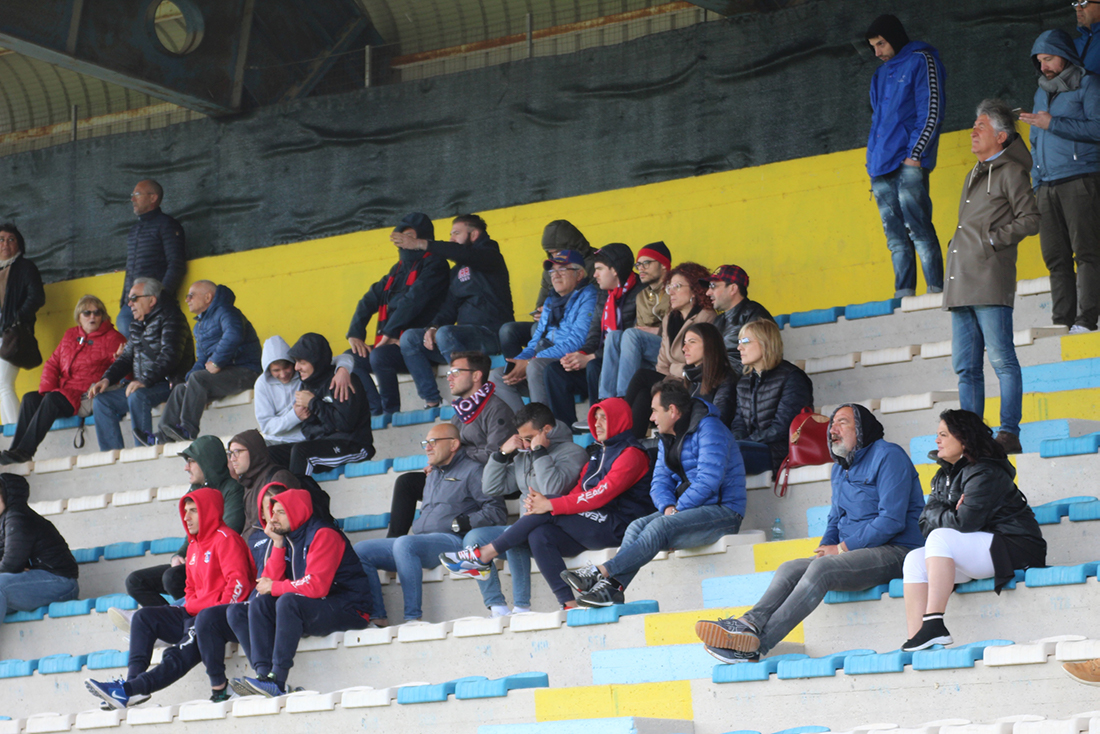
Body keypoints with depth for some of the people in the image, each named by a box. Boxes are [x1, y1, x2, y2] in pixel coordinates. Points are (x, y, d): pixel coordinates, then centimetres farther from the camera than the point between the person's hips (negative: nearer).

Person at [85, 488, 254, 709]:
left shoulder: (225, 539, -7)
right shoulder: (194, 545, 22)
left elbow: (238, 581, -17)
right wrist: (189, 609, 8)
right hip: (194, 615, 10)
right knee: (144, 616, -5)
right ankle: (133, 679, -21)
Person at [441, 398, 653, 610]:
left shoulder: (631, 454, -6)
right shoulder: (599, 454, 24)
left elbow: (601, 495, -18)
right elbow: (579, 492, 12)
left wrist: (550, 505, -22)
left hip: (616, 527, -8)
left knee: (546, 512, -20)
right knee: (539, 536, -18)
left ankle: (485, 555, -13)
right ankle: (569, 605, -25)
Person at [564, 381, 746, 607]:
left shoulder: (708, 428, -11)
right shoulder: (667, 438, 17)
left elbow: (708, 480, -21)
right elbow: (660, 481, 12)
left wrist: (677, 510, -19)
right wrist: (668, 506, -10)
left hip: (723, 510, -9)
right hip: (690, 510, 9)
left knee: (660, 526, -30)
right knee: (637, 526, -14)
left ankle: (601, 572, -37)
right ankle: (612, 588, -31)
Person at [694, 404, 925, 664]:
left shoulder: (888, 456, -7)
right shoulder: (840, 468, 22)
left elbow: (892, 520, -15)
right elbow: (835, 520, 26)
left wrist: (843, 548, -12)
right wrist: (826, 548, 3)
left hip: (894, 552, -9)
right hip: (855, 553, 9)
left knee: (822, 569, -30)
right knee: (790, 568, -11)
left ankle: (758, 643, -40)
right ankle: (750, 622, -36)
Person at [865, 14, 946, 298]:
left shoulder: (921, 61, 2)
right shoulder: (881, 75, 24)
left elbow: (932, 112, -6)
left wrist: (915, 153, -14)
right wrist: (872, 162, 15)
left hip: (908, 164, -7)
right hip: (881, 169, 7)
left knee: (918, 227, -14)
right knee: (896, 237, 2)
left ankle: (936, 289, -15)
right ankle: (904, 293, 1)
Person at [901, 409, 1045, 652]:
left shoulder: (985, 473, -12)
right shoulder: (944, 476, 16)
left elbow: (965, 522, -21)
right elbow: (927, 521, 5)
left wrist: (942, 518, -2)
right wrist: (950, 515, -14)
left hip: (1013, 548, -9)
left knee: (940, 538, -27)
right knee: (914, 559, -8)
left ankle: (934, 623, -37)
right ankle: (915, 639, -23)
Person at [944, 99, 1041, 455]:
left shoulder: (1010, 172, 2)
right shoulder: (974, 176, 25)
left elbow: (1030, 219, -6)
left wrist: (994, 239, -10)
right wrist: (960, 245, 16)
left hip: (991, 282, -8)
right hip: (961, 285, 8)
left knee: (1002, 359, -11)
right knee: (966, 366, 4)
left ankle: (1009, 433, -12)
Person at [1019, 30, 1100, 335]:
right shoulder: (1042, 93, 24)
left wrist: (1052, 124, -13)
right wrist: (1036, 184, 18)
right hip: (1047, 187, 6)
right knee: (1056, 257, -1)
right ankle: (1062, 320, -3)